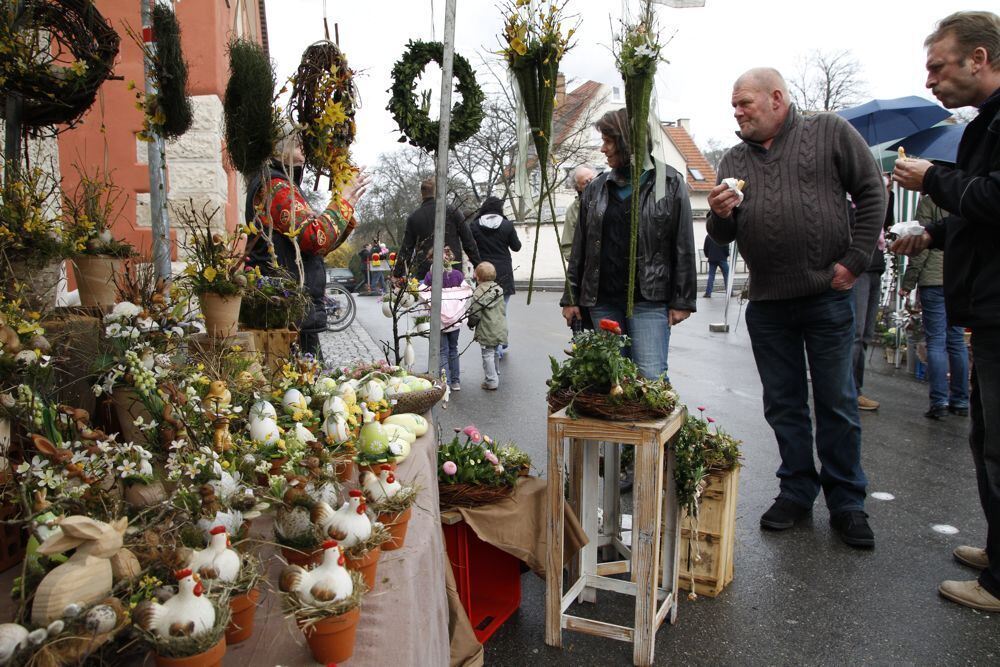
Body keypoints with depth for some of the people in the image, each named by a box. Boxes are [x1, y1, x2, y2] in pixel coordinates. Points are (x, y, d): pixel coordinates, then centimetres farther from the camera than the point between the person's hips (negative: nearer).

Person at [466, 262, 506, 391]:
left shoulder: (479, 293, -16)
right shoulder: (499, 289, 6)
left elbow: (475, 314, -15)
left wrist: (471, 324, 4)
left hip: (487, 332, -7)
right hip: (500, 329, 7)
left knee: (488, 355, 2)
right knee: (495, 353, 21)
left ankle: (491, 381, 5)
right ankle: (496, 377, 33)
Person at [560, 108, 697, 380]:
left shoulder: (669, 182, 3)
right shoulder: (596, 188, 13)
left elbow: (684, 246, 0)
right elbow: (579, 248, 14)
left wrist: (682, 300, -5)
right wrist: (570, 297, 10)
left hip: (649, 299, -3)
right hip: (602, 300, 4)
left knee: (651, 378, -8)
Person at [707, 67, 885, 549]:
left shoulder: (829, 132, 1)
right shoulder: (734, 161, 12)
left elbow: (872, 193, -1)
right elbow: (722, 236, 11)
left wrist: (856, 260, -7)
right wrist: (720, 215, -12)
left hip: (827, 296, -4)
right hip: (766, 304, 4)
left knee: (837, 403, 4)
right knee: (783, 404, 11)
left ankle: (846, 503, 17)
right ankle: (797, 491, 25)